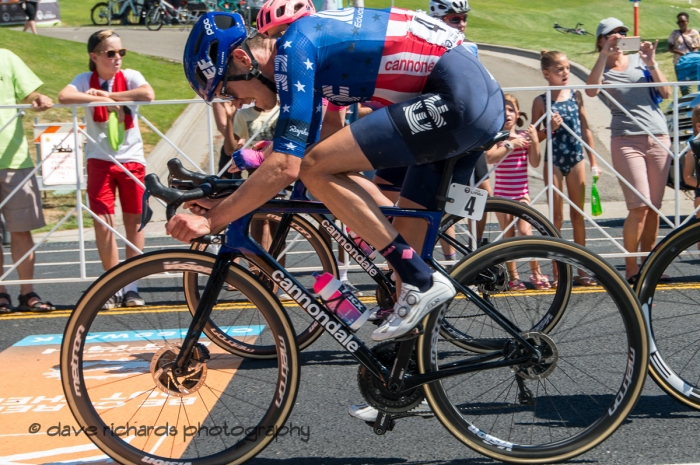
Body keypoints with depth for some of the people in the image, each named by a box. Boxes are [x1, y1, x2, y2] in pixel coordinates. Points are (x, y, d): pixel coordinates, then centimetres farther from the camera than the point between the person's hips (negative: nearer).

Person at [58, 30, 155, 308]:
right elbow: (64, 96, -22)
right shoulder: (85, 80, -1)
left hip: (131, 158, 0)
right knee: (103, 222, -4)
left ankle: (131, 287, 12)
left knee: (134, 222, 3)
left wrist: (107, 94, -19)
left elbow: (148, 94, -24)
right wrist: (103, 100, -27)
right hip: (100, 159, 0)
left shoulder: (130, 77, -2)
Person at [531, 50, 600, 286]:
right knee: (557, 217, 1)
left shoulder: (575, 95, 5)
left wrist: (593, 161, 7)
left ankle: (580, 269, 14)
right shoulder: (541, 102, -4)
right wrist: (550, 128, -20)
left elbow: (585, 129, 9)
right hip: (554, 162, -3)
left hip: (576, 159, 3)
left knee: (578, 215, 7)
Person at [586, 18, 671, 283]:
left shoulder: (639, 60, 14)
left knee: (654, 207, 4)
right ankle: (631, 268, -3)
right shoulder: (603, 70, 7)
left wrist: (651, 64, -8)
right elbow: (591, 90, -16)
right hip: (626, 140, -3)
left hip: (658, 137, 3)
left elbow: (665, 93, 4)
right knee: (640, 207, -13)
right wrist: (604, 55, -18)